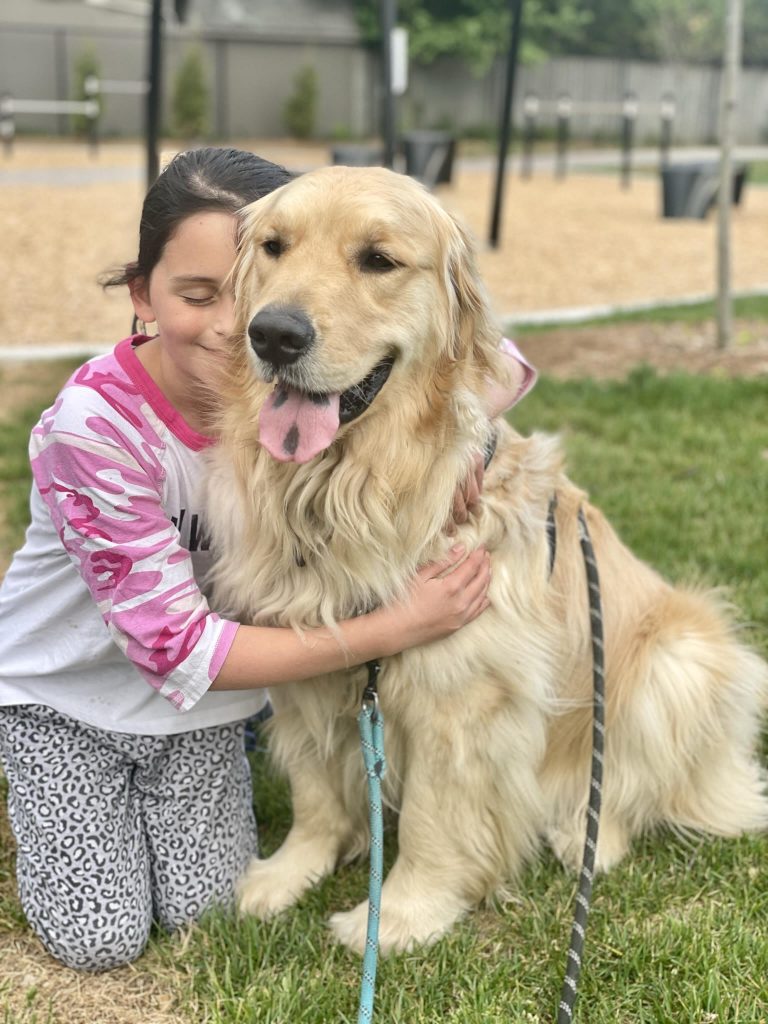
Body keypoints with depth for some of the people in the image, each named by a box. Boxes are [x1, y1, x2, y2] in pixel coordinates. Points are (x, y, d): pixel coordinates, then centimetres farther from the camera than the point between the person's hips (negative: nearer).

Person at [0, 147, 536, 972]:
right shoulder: (95, 424, -32)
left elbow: (499, 362, -10)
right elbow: (175, 646, -31)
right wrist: (394, 627, -34)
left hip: (206, 695, 3)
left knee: (201, 911, -3)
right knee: (100, 937, -5)